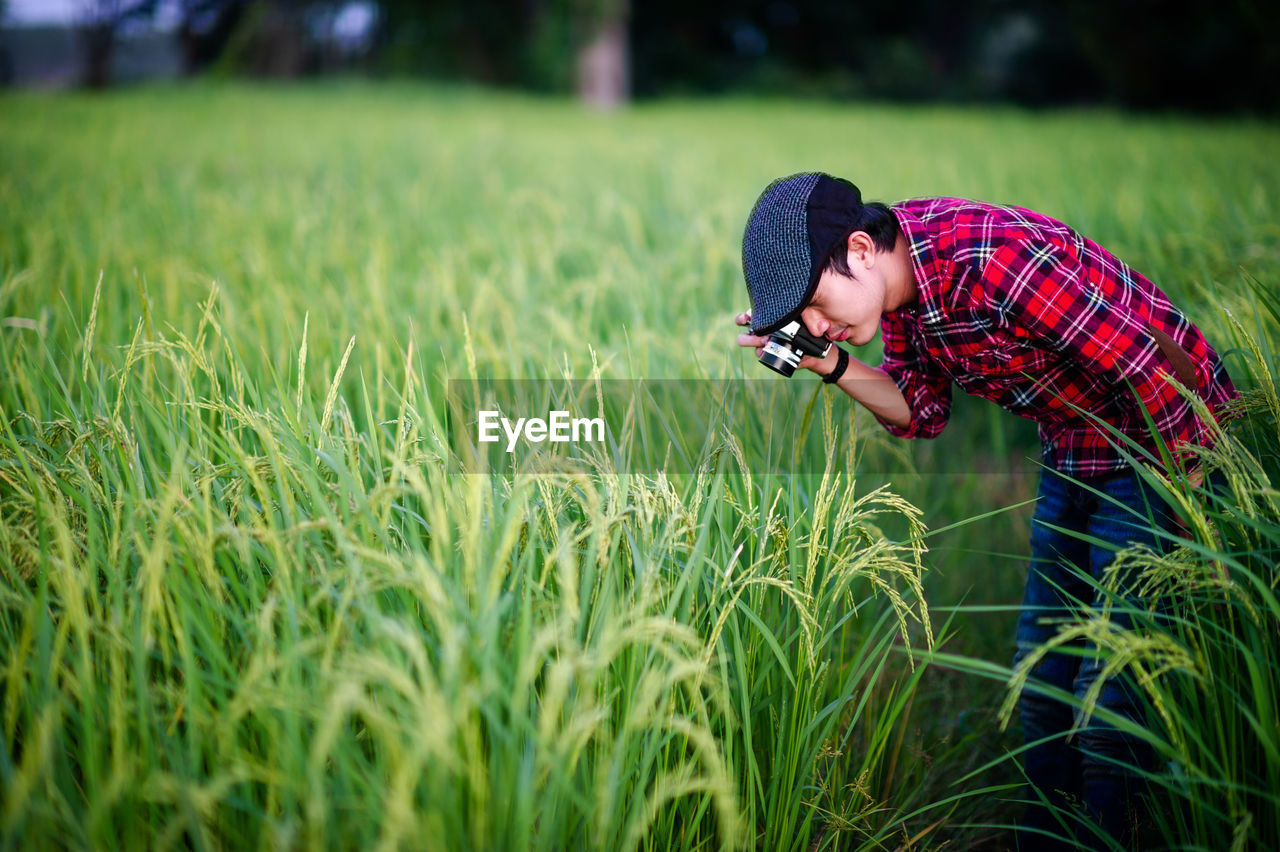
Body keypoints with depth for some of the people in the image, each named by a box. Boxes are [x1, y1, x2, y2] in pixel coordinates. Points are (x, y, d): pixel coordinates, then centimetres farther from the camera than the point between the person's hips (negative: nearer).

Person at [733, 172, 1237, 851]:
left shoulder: (999, 261, -34)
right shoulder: (895, 276, -6)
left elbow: (1157, 368, -28)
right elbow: (923, 411, 5)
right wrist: (829, 365, -12)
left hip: (1172, 442, -8)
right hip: (1073, 456, 9)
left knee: (1109, 692, -9)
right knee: (1042, 668, 14)